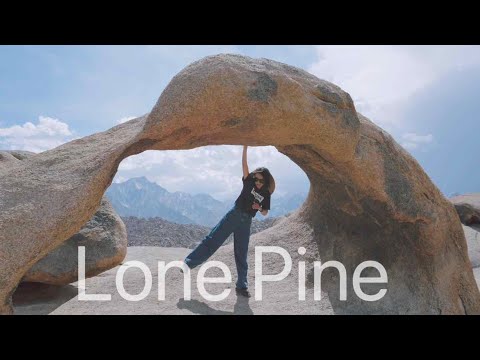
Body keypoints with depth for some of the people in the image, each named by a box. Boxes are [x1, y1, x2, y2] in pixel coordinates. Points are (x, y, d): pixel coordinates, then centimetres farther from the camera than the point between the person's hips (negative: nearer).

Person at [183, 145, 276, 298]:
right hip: (234, 215, -1)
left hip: (246, 222, 1)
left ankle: (242, 286, 15)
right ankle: (188, 263, -4)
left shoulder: (266, 194, 5)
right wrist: (245, 147, -15)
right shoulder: (249, 183, 1)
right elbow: (244, 165, -7)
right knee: (212, 240, -8)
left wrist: (259, 208, -10)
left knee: (241, 254, 5)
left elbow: (265, 212, 12)